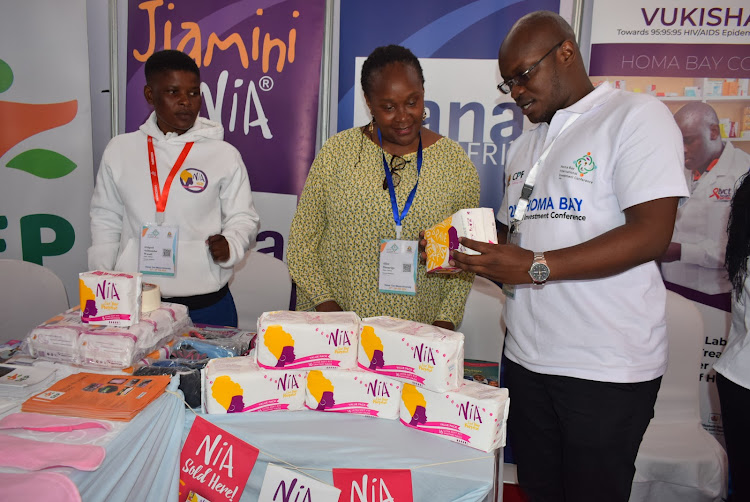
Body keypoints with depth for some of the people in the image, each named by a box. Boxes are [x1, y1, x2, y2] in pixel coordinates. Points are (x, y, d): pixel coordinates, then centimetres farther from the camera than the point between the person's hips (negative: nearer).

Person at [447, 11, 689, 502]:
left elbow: (651, 233, -18)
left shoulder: (635, 116, -6)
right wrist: (471, 251, -1)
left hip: (605, 369, -6)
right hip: (526, 357, 7)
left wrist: (536, 266, -24)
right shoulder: (525, 144, 16)